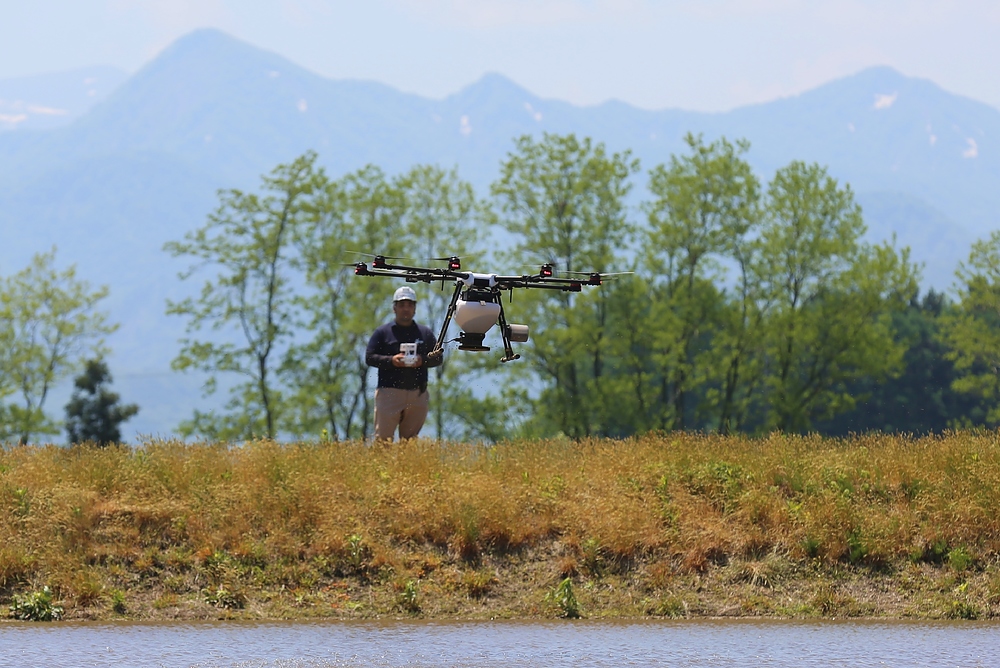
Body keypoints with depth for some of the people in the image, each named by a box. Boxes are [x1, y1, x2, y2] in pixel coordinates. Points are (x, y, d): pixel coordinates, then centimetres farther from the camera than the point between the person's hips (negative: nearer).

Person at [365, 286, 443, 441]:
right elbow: (369, 358, 3)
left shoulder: (425, 333, 16)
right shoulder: (383, 332, 8)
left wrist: (422, 361, -8)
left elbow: (438, 358, 14)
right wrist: (391, 360, -14)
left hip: (418, 394, 3)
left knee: (410, 439, 4)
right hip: (389, 392, -3)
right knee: (383, 438, -9)